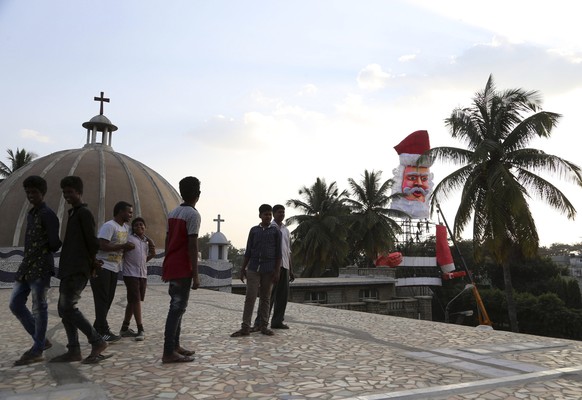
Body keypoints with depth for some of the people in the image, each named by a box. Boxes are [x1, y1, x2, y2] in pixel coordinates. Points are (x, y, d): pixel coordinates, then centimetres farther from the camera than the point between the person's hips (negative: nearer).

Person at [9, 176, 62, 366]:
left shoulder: (48, 214, -9)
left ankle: (37, 350, 6)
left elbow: (54, 244, -15)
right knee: (15, 304, 8)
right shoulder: (30, 214, 19)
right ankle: (41, 340, 18)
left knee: (39, 308, -3)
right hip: (26, 266, 9)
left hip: (41, 267, -9)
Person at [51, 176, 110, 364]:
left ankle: (97, 342, -8)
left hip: (77, 270, -10)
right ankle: (73, 350, 12)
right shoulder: (74, 213, 20)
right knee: (65, 309, 8)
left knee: (68, 308, -12)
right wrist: (92, 261, 12)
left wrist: (92, 262, 1)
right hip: (69, 269, 10)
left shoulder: (84, 213, -9)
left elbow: (91, 241, -13)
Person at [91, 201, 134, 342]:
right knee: (102, 300, -5)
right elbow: (102, 245, -23)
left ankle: (97, 329, 21)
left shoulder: (126, 227, 13)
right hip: (102, 267, -9)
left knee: (108, 299, 11)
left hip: (114, 268, 9)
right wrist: (123, 246, -18)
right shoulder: (109, 226, -15)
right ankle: (103, 331, -2)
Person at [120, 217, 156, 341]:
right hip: (131, 274, -7)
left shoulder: (147, 242, 16)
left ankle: (124, 328, 24)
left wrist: (152, 254, 4)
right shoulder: (129, 239, -3)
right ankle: (140, 330, -7)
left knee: (132, 302, 13)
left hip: (143, 275, 7)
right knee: (136, 300, -10)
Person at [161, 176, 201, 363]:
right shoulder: (193, 214, -12)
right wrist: (195, 274, -16)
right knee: (178, 308, -7)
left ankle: (175, 345, 21)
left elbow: (168, 240, 15)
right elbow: (192, 245, -18)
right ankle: (169, 352, -5)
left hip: (171, 267, 9)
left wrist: (167, 266, 20)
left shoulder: (173, 213, 13)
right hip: (183, 269, -9)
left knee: (176, 306, 15)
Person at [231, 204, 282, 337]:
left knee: (265, 298, 5)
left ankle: (264, 326, 12)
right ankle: (245, 327, -5)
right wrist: (243, 268, 6)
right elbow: (248, 251, 12)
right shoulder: (253, 230, 10)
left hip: (268, 269, -1)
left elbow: (278, 253, 2)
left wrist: (277, 271, -6)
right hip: (253, 268, 1)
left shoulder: (276, 231, 5)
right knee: (250, 297, -5)